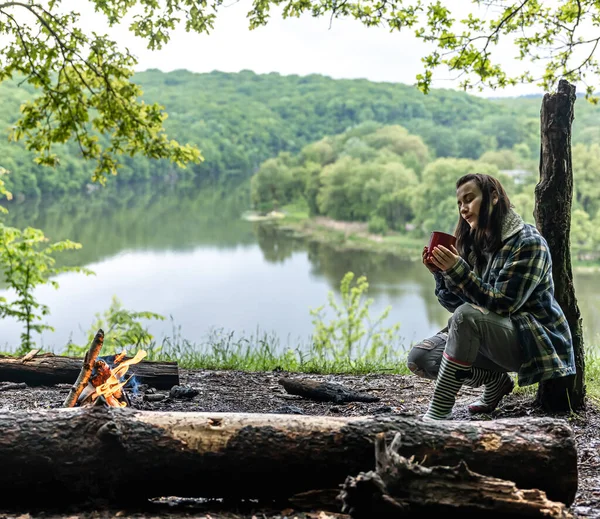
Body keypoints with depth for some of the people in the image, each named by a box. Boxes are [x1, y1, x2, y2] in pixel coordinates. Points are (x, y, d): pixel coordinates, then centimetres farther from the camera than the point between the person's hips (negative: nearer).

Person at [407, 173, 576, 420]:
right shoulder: (474, 243, 5)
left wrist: (458, 270, -31)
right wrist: (441, 272, -13)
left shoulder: (528, 243, -15)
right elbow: (456, 304, 4)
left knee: (468, 316, -35)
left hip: (534, 341, -7)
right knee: (418, 358, -8)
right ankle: (495, 381, 5)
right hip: (489, 335, 7)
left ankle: (438, 414, -30)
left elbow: (502, 304, -23)